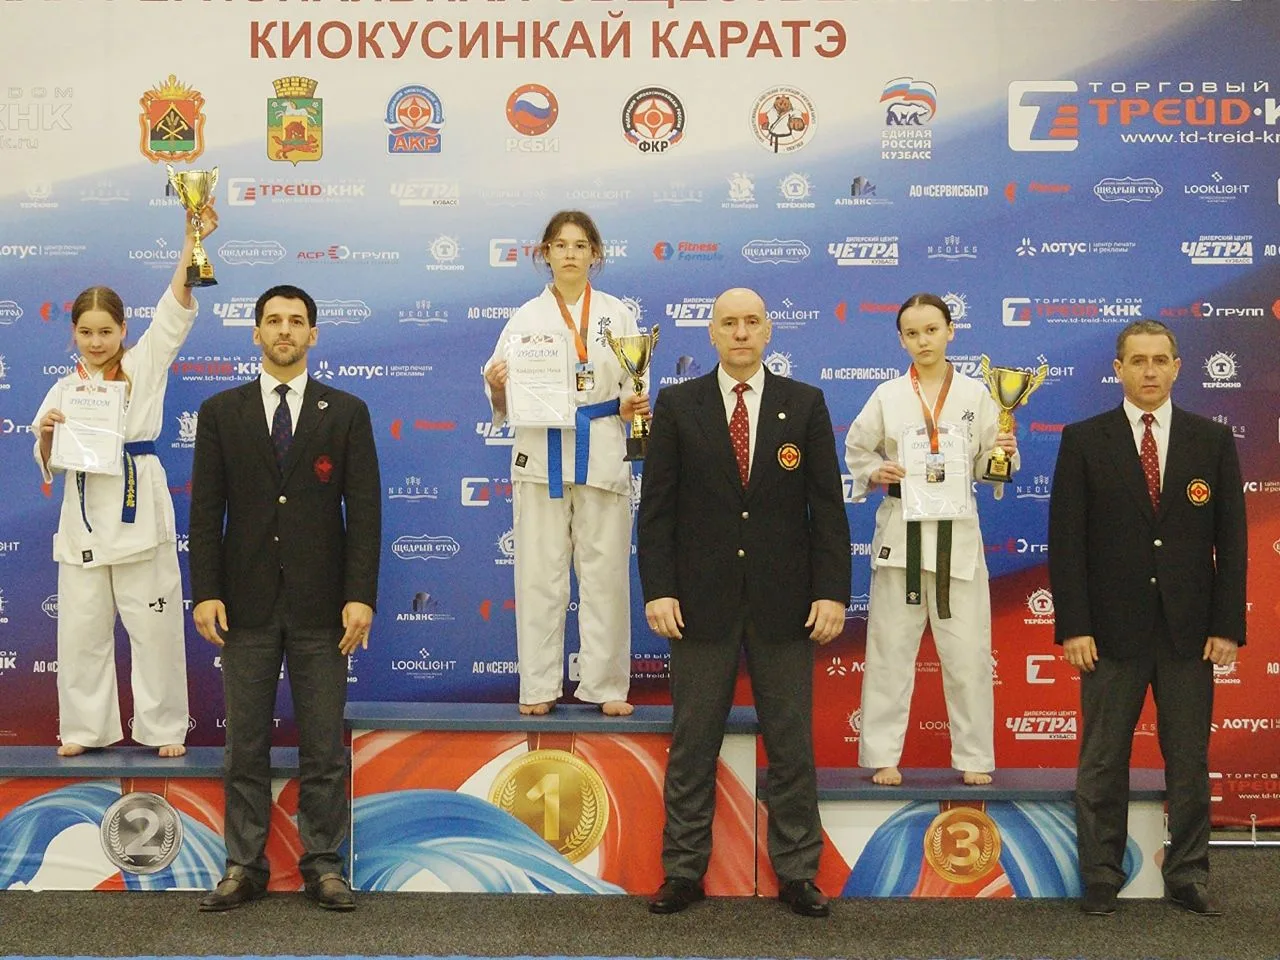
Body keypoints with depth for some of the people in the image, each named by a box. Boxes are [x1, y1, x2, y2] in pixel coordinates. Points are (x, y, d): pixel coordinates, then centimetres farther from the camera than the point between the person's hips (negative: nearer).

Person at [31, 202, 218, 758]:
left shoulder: (146, 367, 6)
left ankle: (163, 728, 13)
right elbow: (48, 464, 12)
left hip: (139, 508, -3)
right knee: (81, 628, 7)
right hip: (84, 514, 3)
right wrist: (48, 435, -10)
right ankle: (85, 728, 21)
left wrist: (193, 241, -15)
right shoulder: (64, 390, 12)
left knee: (154, 624, 2)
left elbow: (175, 309, -6)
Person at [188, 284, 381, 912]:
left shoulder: (346, 413, 5)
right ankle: (244, 866, 15)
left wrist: (361, 595, -8)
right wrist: (205, 592, -5)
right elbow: (205, 511, 4)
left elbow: (364, 510, 0)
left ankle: (323, 865, 13)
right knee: (245, 743, 6)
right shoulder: (220, 412, 7)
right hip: (247, 602, 1)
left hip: (320, 603, -1)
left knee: (324, 743, 3)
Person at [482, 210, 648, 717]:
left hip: (602, 452, 0)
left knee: (605, 569, 1)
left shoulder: (617, 313, 9)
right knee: (540, 571, 1)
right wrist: (496, 386, -16)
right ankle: (540, 685, 10)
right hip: (541, 452, 0)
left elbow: (634, 388, 8)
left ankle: (605, 683, 11)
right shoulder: (526, 317, 7)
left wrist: (632, 405, -13)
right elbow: (503, 403, 5)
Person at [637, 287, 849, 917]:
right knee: (692, 746, 6)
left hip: (783, 603, 1)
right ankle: (683, 871, 16)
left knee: (792, 745, 6)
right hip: (702, 601, 0)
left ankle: (796, 873, 17)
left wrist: (832, 591, -5)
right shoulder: (677, 405, 4)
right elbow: (656, 506, 1)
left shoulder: (805, 404, 5)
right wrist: (658, 590, -7)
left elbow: (827, 505, 2)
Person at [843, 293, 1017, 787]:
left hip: (956, 532, 0)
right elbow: (856, 450, 11)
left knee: (966, 650, 1)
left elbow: (986, 465, 8)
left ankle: (974, 756, 14)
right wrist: (875, 472, -8)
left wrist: (1004, 453, -13)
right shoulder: (887, 396, 4)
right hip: (900, 529, 0)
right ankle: (883, 755, 13)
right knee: (891, 648, 4)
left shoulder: (974, 394, 4)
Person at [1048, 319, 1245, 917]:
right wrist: (1073, 625, -8)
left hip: (1190, 631, 2)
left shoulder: (1212, 441, 6)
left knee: (1189, 758, 7)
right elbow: (1066, 540, -2)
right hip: (1112, 628, -1)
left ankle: (1188, 875, 19)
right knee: (1103, 761, 4)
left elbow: (1231, 539, 5)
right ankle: (1100, 878, 14)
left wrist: (1227, 624, -2)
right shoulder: (1084, 441, 1)